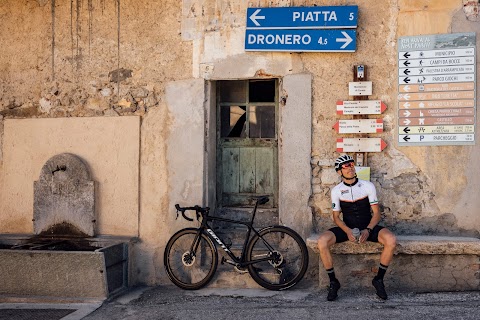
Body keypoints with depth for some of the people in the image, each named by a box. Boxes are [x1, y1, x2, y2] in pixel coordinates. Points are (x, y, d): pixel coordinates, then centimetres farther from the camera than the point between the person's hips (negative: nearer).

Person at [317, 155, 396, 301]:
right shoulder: (336, 190, 0)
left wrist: (368, 230, -19)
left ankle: (379, 279, -9)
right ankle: (333, 282, -11)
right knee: (322, 241, -28)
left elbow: (376, 214, -1)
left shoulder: (368, 186, -2)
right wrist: (347, 231, -18)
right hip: (346, 228, 0)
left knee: (391, 240, -30)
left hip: (367, 227, 0)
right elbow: (336, 217, 2)